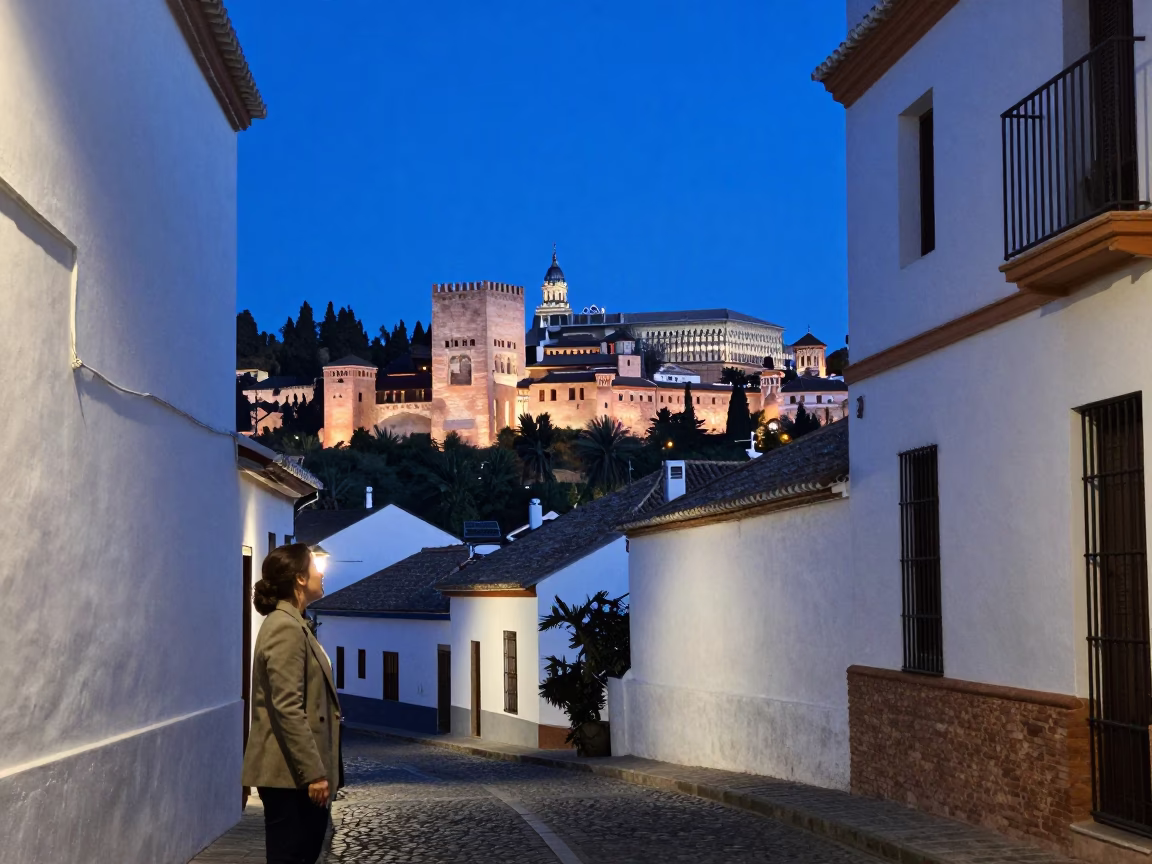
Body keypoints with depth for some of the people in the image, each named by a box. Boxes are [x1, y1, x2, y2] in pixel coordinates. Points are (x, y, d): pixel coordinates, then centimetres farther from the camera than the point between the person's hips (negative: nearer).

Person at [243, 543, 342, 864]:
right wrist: (313, 771, -23)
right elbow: (287, 708, -22)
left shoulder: (294, 623, 15)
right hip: (290, 772, -10)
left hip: (300, 769, 10)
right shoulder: (285, 627, -16)